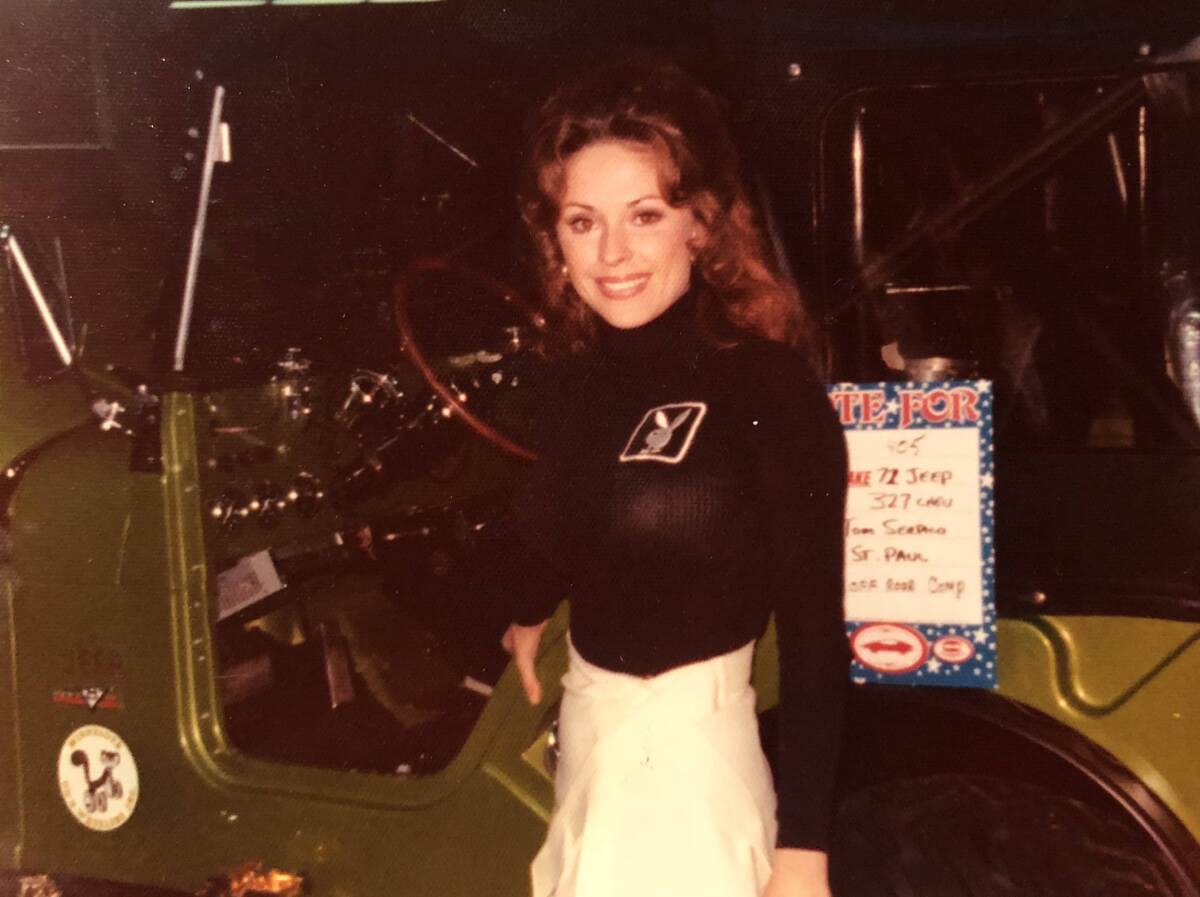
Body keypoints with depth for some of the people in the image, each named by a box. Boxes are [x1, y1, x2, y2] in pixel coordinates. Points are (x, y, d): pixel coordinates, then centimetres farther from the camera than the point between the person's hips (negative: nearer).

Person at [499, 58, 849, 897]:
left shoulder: (768, 385, -18)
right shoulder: (583, 373, -1)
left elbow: (815, 633, -17)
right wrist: (529, 615, 36)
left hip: (687, 746, -6)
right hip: (589, 720, 6)